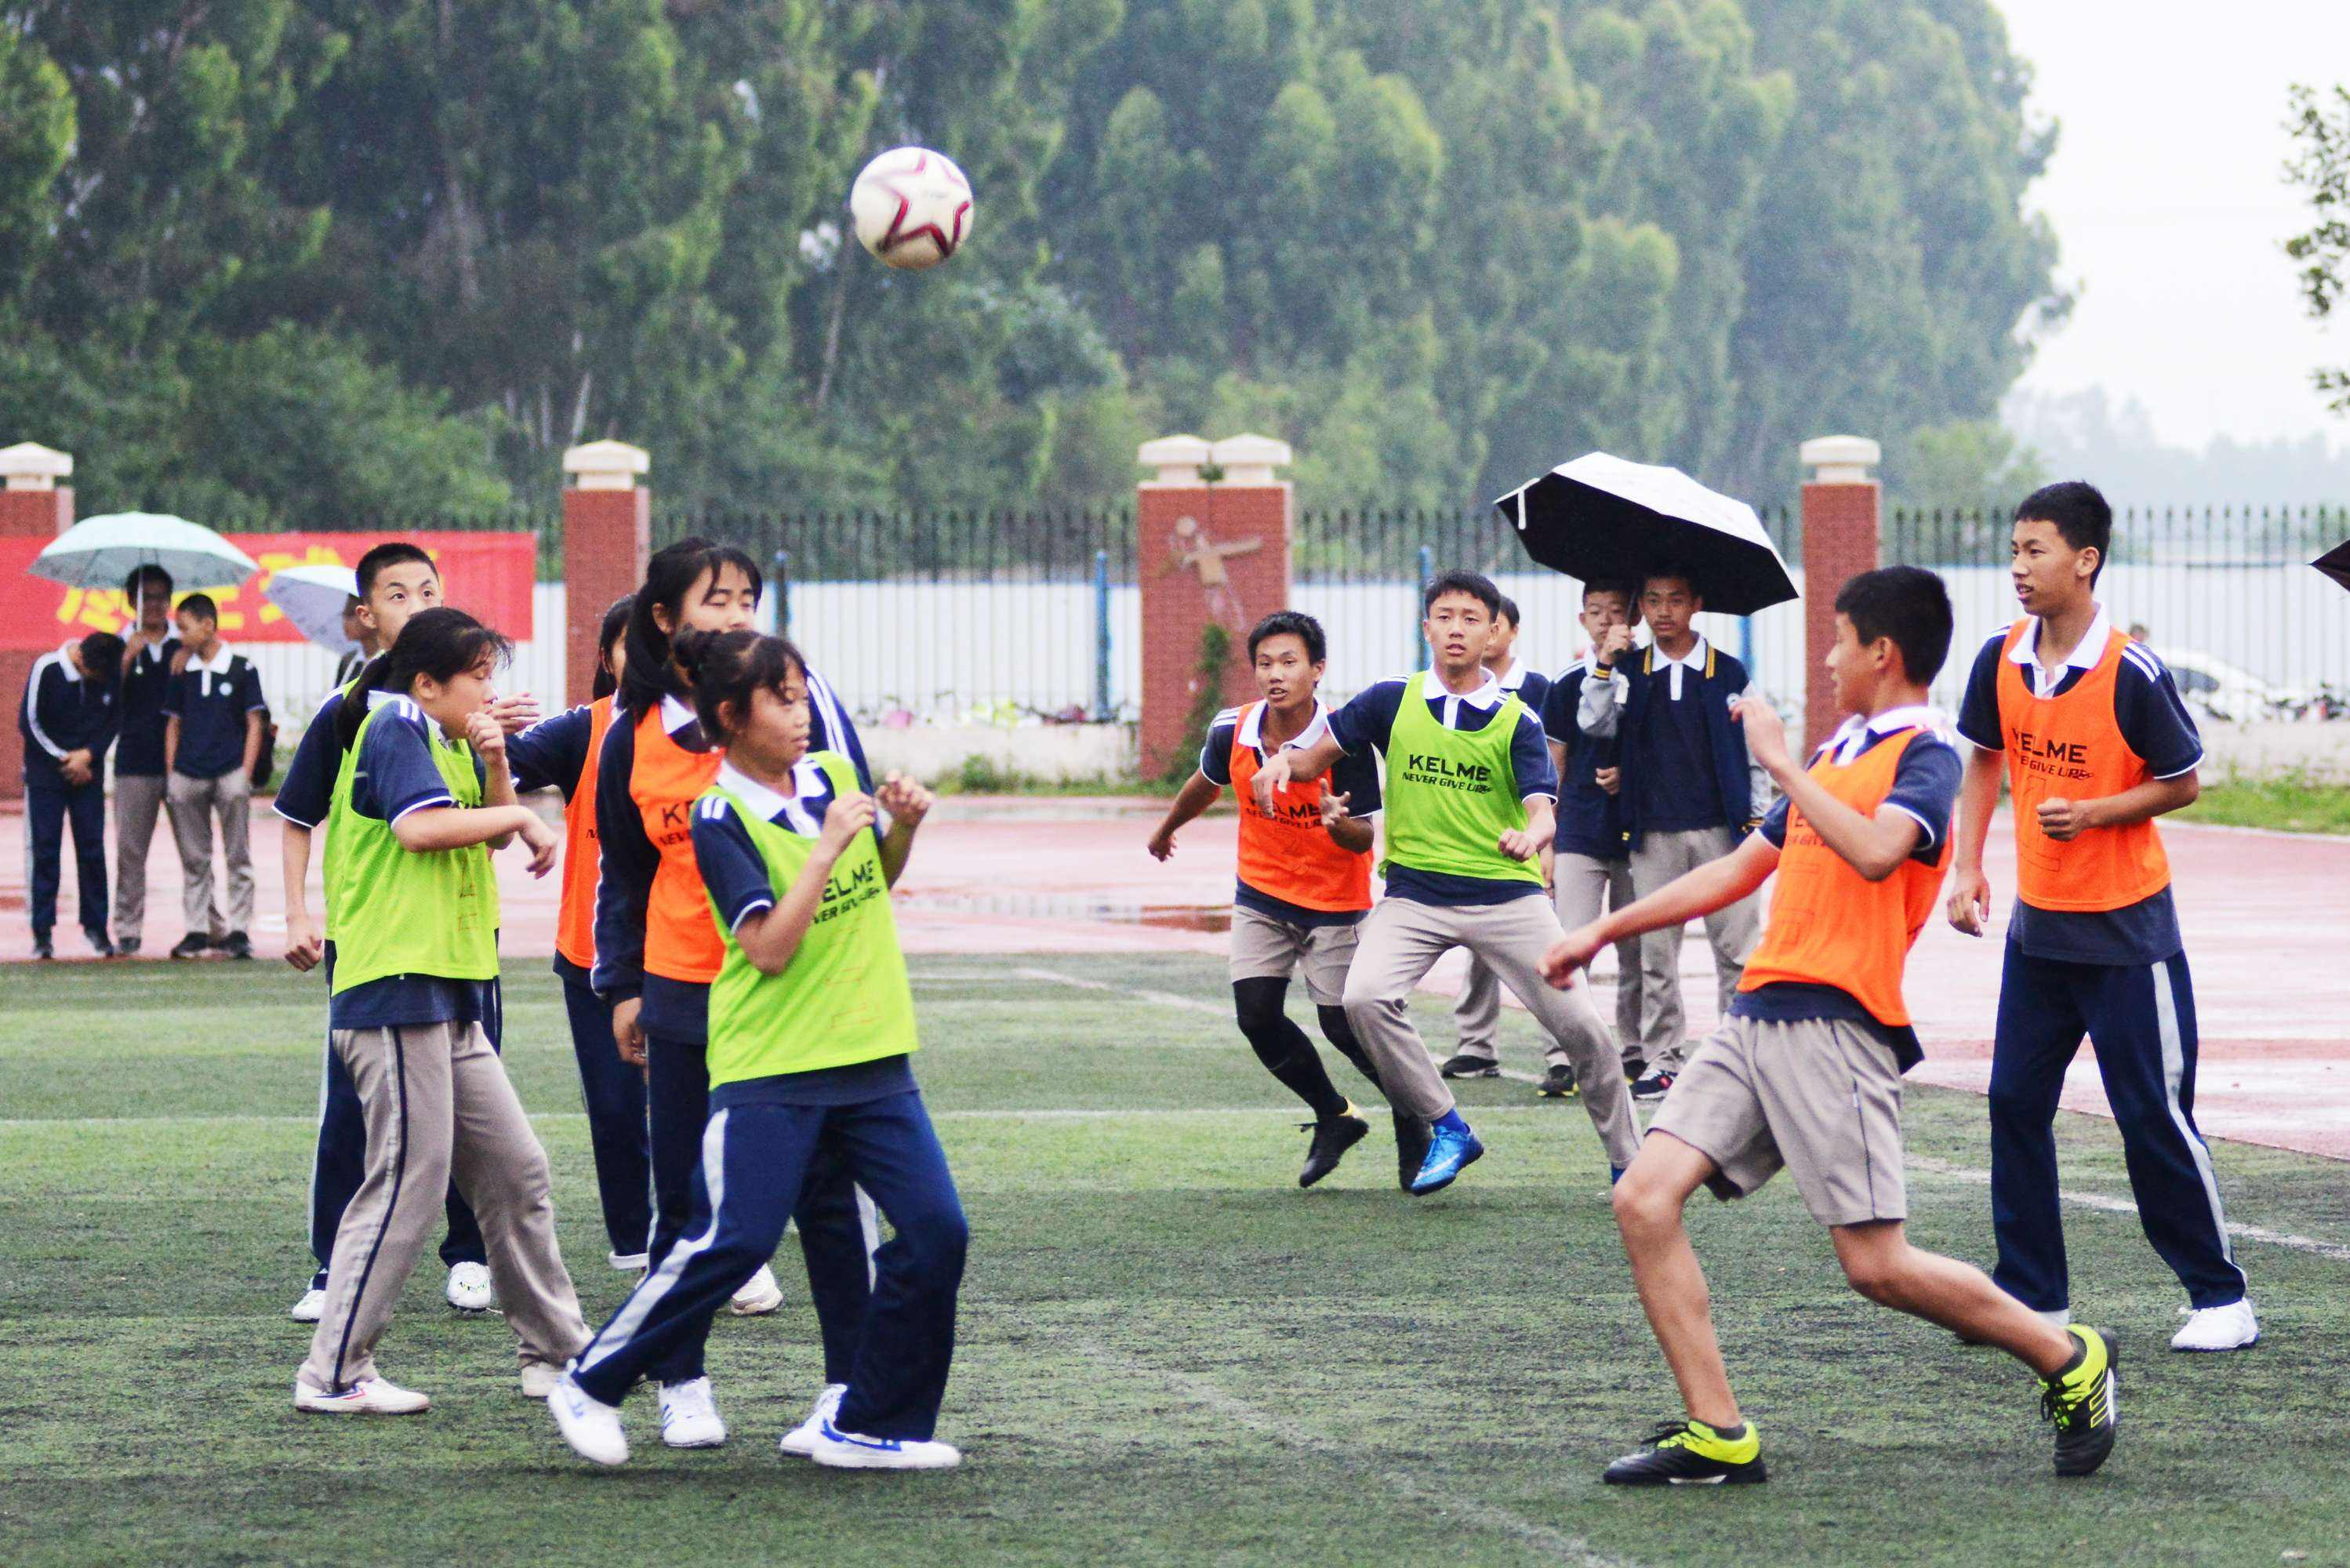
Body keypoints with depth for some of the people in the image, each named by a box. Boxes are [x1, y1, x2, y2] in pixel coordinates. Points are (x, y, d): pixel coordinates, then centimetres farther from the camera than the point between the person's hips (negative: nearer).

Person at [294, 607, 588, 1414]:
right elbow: (421, 826, -24)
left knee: (518, 1172, 12)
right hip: (397, 985, -10)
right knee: (408, 1181, -9)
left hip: (447, 999, 10)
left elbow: (491, 834, 21)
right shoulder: (395, 728, -9)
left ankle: (557, 1349, 20)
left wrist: (496, 765, 4)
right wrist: (519, 816, -12)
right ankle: (333, 1373, -4)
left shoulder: (447, 742, 18)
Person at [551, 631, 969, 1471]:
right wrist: (828, 844, -20)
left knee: (937, 1231, -5)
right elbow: (769, 947, -19)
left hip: (872, 1059, 6)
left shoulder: (836, 775, 7)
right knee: (732, 1242, -12)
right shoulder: (720, 817, -10)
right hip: (770, 1069, -6)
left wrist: (903, 826, 6)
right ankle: (591, 1386, 7)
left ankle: (864, 1427, 6)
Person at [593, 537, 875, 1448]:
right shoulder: (633, 737, 6)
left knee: (827, 1192, 0)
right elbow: (621, 875, 16)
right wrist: (622, 987, 11)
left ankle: (851, 1384, 8)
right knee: (683, 1198, 5)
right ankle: (681, 1385, 16)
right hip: (685, 996, 2)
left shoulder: (798, 701, -2)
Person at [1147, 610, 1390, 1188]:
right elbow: (1207, 783, 13)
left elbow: (1364, 839, -20)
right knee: (1257, 1016, -6)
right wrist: (1168, 829, 30)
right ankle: (1335, 1118, 17)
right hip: (1261, 895, 4)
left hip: (1334, 903, -4)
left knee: (1345, 1026, -5)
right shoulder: (1233, 732, -11)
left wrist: (1339, 821, -43)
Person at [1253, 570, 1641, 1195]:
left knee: (1579, 1025, -6)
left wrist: (1530, 836, -35)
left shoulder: (1516, 721, 0)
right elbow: (1319, 756, 11)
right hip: (1414, 891, 1)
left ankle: (1629, 1162, 14)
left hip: (1507, 894, -1)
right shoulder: (1392, 702, 4)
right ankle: (1447, 1131, -8)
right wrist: (1284, 761, -12)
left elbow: (1542, 808, -11)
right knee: (1365, 998, -24)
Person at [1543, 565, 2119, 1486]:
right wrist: (1607, 930, 32)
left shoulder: (1925, 755, -4)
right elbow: (1740, 870, 31)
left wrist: (1780, 763, -19)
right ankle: (1718, 1434, -6)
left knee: (1875, 1266, -10)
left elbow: (1876, 852, -26)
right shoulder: (1835, 755, 22)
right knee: (1645, 1199, -7)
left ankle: (2068, 1362, 11)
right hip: (1758, 1016, 8)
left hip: (1835, 1025, -8)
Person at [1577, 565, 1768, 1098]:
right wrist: (1604, 667, -16)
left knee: (1735, 947, -3)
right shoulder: (1630, 672, 9)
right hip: (1654, 834, 1)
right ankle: (1662, 1058, 8)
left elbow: (1752, 750, 9)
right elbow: (1593, 724, -4)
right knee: (1656, 951, 2)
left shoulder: (1728, 673, 6)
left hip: (1720, 829, -1)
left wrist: (1756, 816, 4)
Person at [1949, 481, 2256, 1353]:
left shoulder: (2131, 674, -18)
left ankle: (2221, 1299, 8)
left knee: (2155, 1116, -3)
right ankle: (2033, 1295, 15)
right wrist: (1968, 868, 4)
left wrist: (2092, 812, -22)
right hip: (2037, 922, 6)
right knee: (2015, 1103, 6)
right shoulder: (2002, 659, -1)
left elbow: (2181, 783, -8)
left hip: (2127, 930, -6)